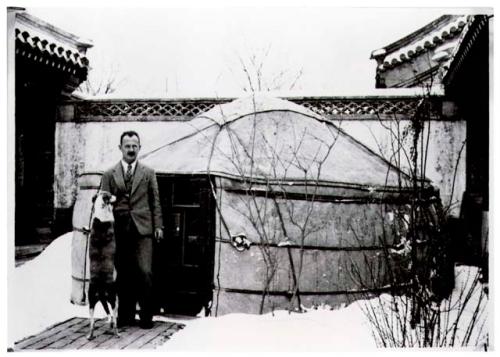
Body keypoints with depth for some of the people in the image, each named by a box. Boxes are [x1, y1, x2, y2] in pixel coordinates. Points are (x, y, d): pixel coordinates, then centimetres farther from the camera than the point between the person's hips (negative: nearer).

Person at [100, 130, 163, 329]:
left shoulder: (148, 173, 10)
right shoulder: (109, 175, 10)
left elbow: (155, 201, 10)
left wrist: (158, 225, 3)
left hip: (142, 230, -1)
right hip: (119, 230, 1)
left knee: (144, 273, -7)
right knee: (122, 275, 4)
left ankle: (146, 316, 6)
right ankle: (125, 315, 17)